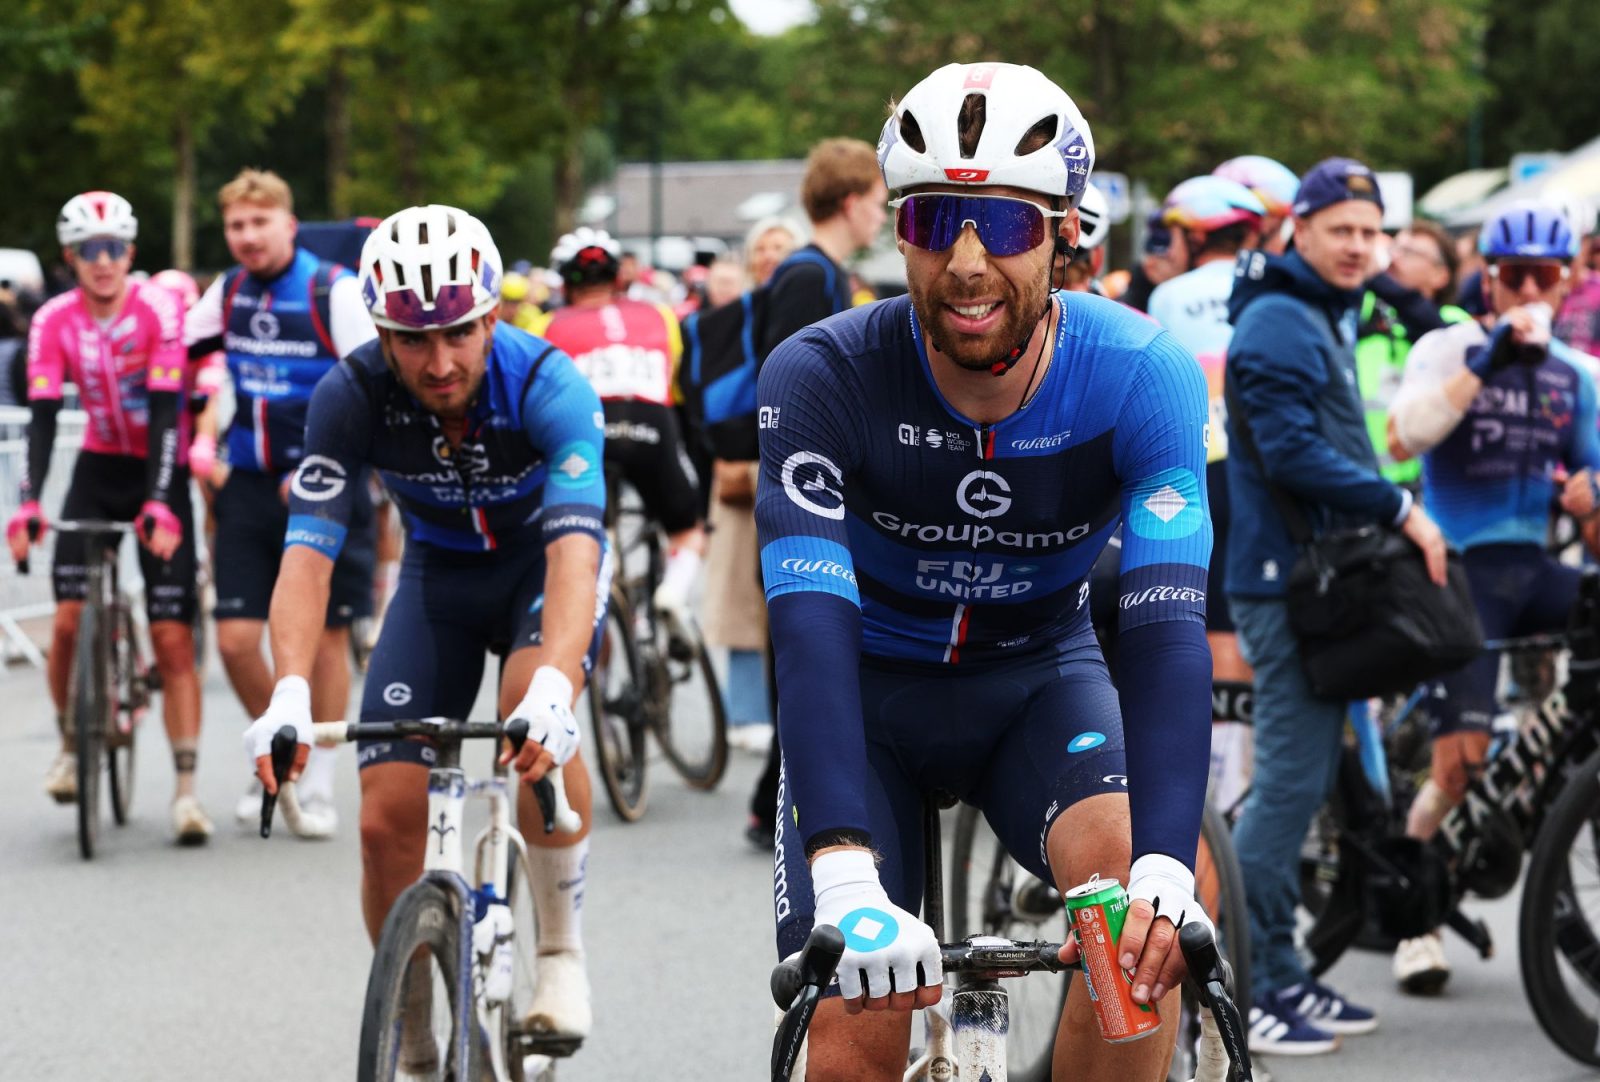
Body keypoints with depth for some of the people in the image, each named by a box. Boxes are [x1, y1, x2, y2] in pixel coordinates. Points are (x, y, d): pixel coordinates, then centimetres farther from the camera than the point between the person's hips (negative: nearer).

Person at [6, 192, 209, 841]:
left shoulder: (159, 310, -18)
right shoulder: (55, 321, -9)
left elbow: (165, 413, -23)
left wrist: (159, 504, -33)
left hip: (160, 472, -3)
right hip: (99, 469, 3)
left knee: (173, 638, -9)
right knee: (68, 619, -12)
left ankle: (186, 789, -9)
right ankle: (70, 745, 12)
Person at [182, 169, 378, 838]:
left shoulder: (334, 292, -11)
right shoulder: (228, 293, 5)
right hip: (250, 483, 4)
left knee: (326, 637, 3)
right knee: (236, 638, -4)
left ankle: (318, 787, 15)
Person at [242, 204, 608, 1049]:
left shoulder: (546, 385, -33)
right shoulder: (352, 397, -26)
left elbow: (576, 547, -44)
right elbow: (308, 553, -33)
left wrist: (553, 686, -61)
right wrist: (290, 694, -50)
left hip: (544, 560, -2)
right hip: (439, 571, 3)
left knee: (535, 711, -35)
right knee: (387, 821, -9)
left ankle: (561, 951, -14)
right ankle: (411, 1046, 14)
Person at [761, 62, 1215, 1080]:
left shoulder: (1143, 376, -24)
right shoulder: (821, 378, -26)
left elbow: (1169, 626, -33)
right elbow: (811, 633, -37)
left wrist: (1161, 871, -50)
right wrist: (845, 880, -53)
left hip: (1038, 680, 1)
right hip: (872, 691, -1)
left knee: (1152, 901, -29)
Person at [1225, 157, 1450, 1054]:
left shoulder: (1332, 317, 20)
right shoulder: (1279, 321, -14)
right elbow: (1292, 453, -23)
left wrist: (1388, 520, 12)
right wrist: (1402, 508, -19)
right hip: (1287, 580, -11)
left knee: (1305, 779, 13)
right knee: (1291, 783, -11)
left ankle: (1281, 976, 19)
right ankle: (1239, 987, -9)